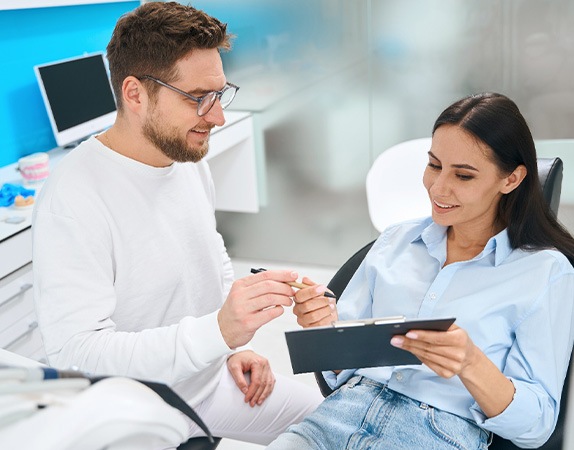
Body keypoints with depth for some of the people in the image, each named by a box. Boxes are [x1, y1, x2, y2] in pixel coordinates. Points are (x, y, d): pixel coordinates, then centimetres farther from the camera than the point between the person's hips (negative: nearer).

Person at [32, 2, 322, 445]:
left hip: (213, 380, 7)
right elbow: (76, 353, -30)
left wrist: (236, 346, 5)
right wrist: (218, 330, -40)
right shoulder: (73, 199, -26)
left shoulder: (191, 160, -1)